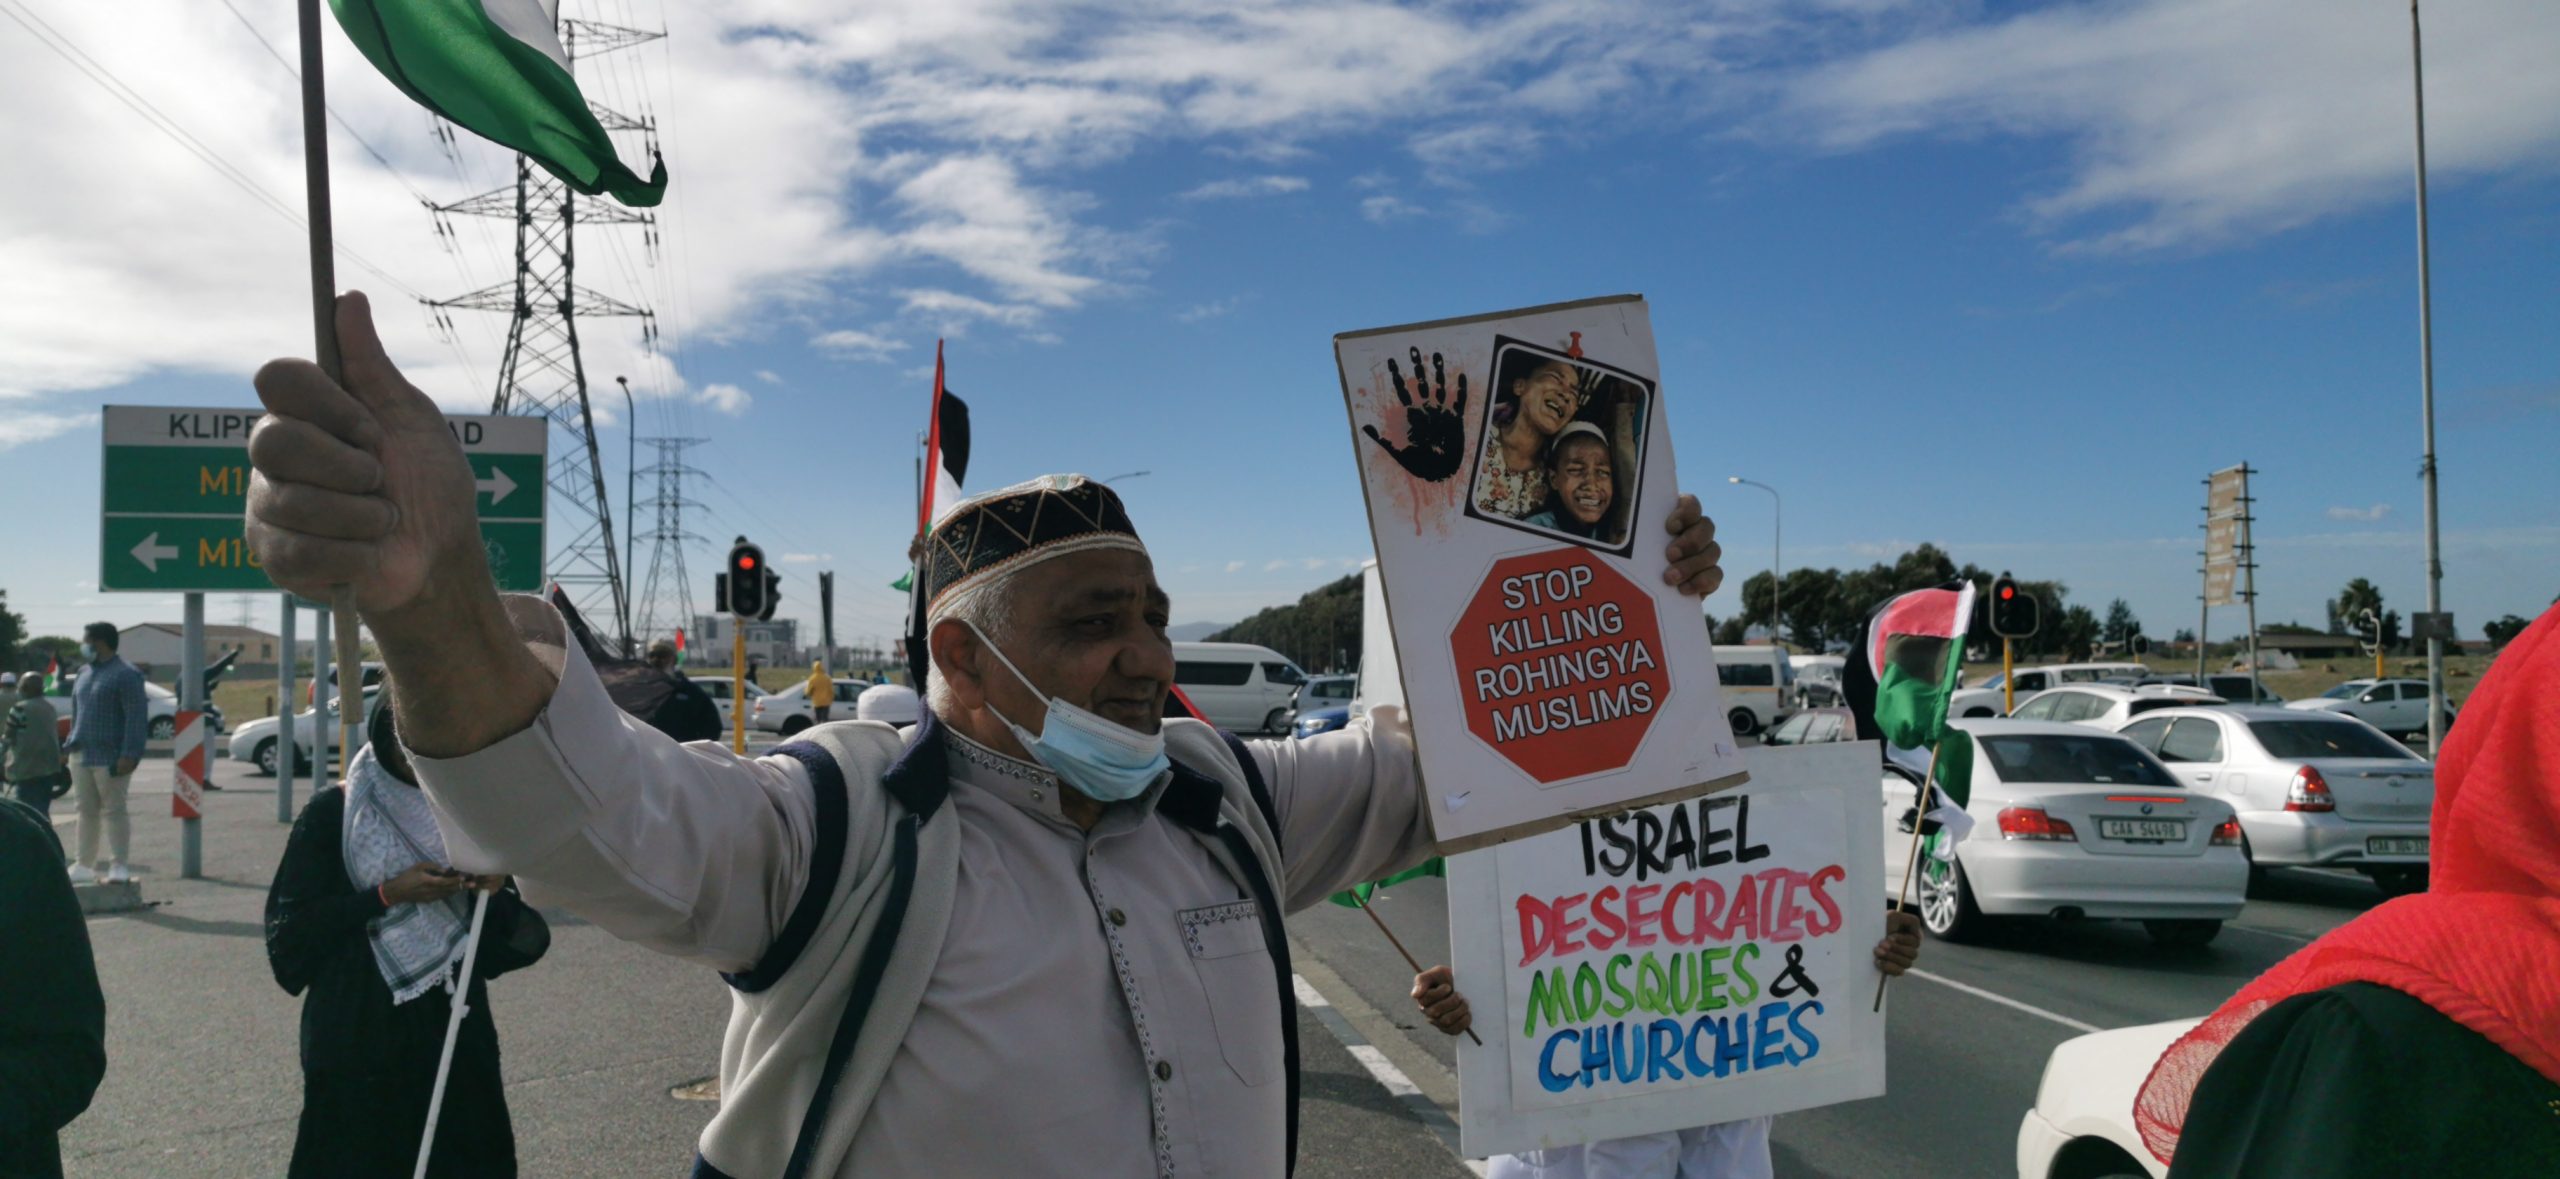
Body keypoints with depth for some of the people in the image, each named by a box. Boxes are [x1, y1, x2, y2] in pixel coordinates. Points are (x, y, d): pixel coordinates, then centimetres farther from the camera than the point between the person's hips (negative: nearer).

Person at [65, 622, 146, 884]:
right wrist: (72, 744, 16)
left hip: (110, 759, -8)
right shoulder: (84, 673, 16)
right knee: (86, 812, 12)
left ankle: (119, 865, 3)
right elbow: (76, 712, 23)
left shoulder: (125, 675, -10)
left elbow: (137, 717, -15)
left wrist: (129, 754, -20)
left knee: (113, 811, -2)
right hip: (81, 756, 8)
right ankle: (84, 865, 18)